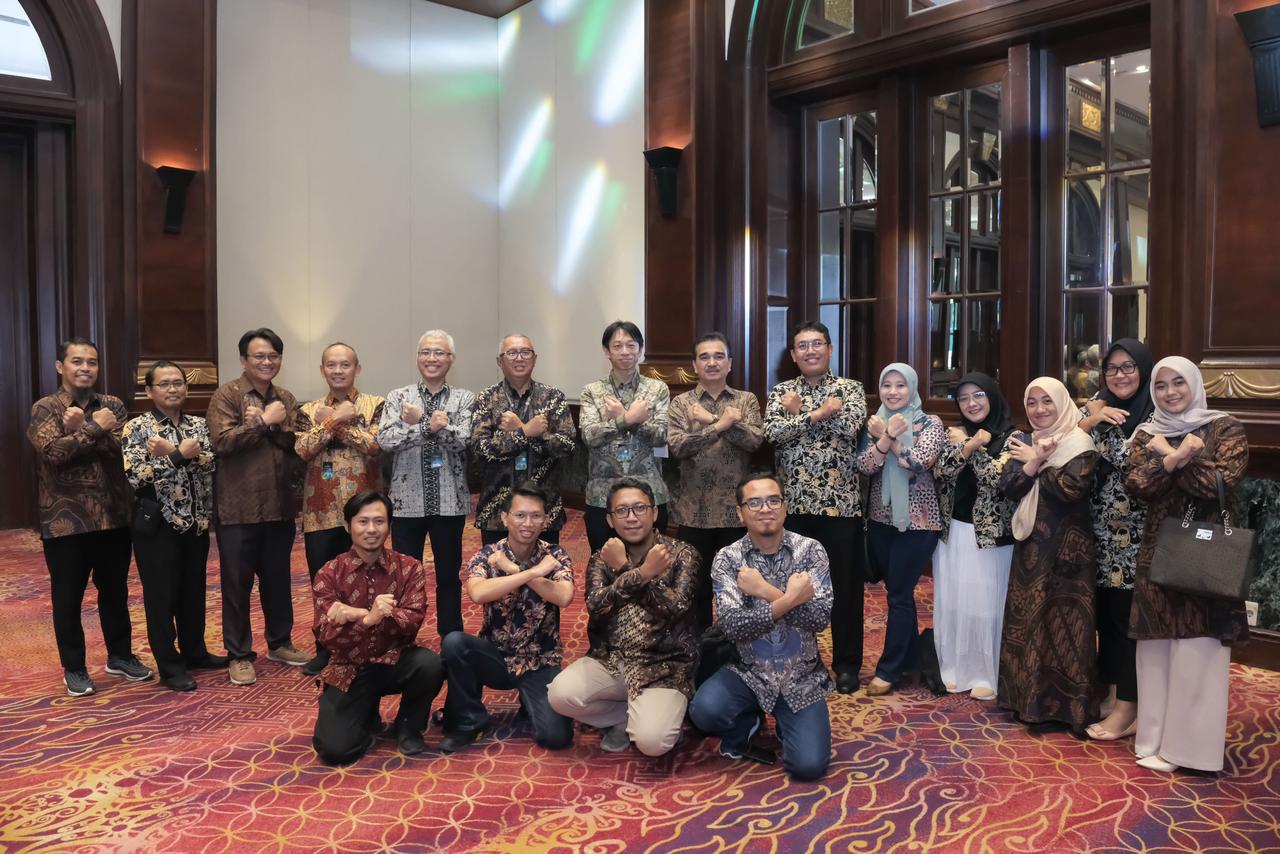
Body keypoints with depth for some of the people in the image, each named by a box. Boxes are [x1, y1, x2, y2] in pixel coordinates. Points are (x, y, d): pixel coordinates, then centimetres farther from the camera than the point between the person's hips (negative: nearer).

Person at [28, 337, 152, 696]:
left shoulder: (112, 405, 7)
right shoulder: (44, 408, -3)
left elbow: (124, 447, -10)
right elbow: (55, 451, -19)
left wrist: (80, 429, -17)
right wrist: (94, 428, -17)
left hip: (113, 516, 3)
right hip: (66, 520, -3)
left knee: (115, 591, 15)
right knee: (68, 598, 8)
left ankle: (120, 655, 30)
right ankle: (74, 668, 22)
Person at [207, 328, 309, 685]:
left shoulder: (286, 399, 11)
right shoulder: (226, 395, -5)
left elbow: (300, 443, -2)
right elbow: (222, 441, -19)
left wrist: (268, 424, -15)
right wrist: (264, 421, -16)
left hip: (280, 505, 5)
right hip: (239, 507, -5)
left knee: (278, 578, 16)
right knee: (238, 583, 5)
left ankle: (280, 642, 31)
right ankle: (239, 655, 16)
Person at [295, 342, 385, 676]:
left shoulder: (375, 405, 1)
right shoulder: (309, 410, 9)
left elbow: (376, 444, -16)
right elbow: (302, 450, -7)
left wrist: (334, 422, -14)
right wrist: (336, 419, -16)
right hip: (321, 511, 3)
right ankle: (324, 647, 25)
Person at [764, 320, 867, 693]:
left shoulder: (850, 388, 2)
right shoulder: (781, 392, 6)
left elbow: (849, 426, -18)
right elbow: (773, 432, -12)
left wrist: (799, 412, -10)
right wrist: (820, 413, -18)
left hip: (841, 503, -2)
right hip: (793, 504, 2)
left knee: (845, 585, 6)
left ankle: (846, 663, 20)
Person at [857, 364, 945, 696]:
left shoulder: (930, 423, -6)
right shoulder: (876, 423, 6)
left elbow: (921, 462, -22)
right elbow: (864, 465, -8)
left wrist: (888, 437, -15)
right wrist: (887, 437, -21)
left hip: (917, 521, -5)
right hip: (881, 520, 5)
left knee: (898, 594, -2)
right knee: (898, 591, 13)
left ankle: (888, 670, 8)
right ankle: (911, 658, 28)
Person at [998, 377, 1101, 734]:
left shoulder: (1079, 442, -8)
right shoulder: (1022, 442, 10)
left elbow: (1071, 489, -22)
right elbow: (1008, 487, -2)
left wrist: (1036, 462, -11)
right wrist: (1035, 461, -16)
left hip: (1067, 546, -6)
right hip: (1031, 545, 6)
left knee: (1062, 621, -2)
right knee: (1028, 618, 9)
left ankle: (1064, 706, 8)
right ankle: (1032, 699, 21)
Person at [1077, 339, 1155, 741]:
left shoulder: (1156, 413, -7)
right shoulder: (1096, 406, 9)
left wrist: (1102, 426, -17)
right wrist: (1091, 420, -11)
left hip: (1136, 534, -5)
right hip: (1100, 531, 5)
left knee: (1128, 615, 0)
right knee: (1104, 612, 11)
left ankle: (1127, 708, 9)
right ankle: (1113, 693, 25)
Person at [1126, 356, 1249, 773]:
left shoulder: (1225, 429, -1)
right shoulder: (1147, 434, 9)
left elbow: (1223, 483, -16)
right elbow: (1135, 484, -6)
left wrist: (1168, 455, -9)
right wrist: (1179, 456, -18)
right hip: (1158, 553, 3)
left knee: (1198, 651, -2)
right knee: (1157, 650, 6)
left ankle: (1189, 743, 11)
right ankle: (1158, 739, 17)